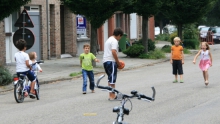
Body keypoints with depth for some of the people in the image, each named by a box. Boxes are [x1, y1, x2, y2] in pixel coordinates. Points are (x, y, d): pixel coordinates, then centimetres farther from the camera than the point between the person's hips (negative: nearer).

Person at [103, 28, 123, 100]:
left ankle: (111, 95, 20)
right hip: (111, 61, -10)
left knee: (110, 79, 16)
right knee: (112, 79, -7)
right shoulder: (114, 41, -10)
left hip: (105, 61, 10)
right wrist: (118, 62, -13)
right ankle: (112, 96, -7)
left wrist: (117, 62, 20)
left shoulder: (109, 40, 22)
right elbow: (114, 52, -22)